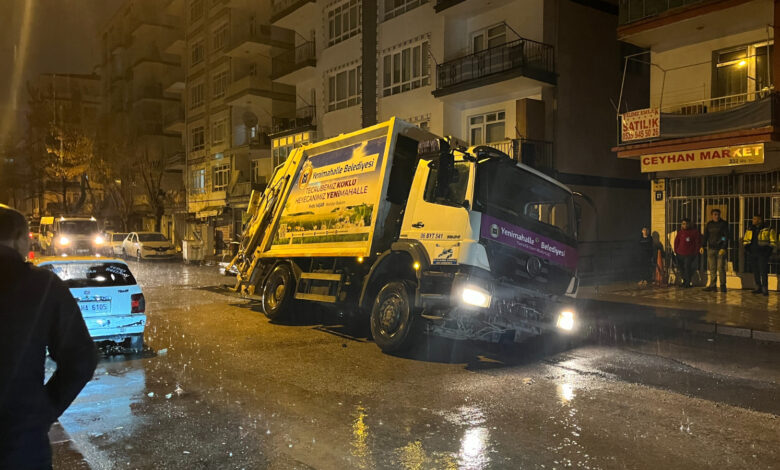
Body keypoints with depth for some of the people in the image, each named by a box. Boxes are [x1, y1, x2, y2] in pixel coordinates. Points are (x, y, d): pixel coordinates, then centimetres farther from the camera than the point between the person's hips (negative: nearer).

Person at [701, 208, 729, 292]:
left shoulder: (724, 224, 0)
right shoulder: (709, 224, 12)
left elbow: (726, 237, -5)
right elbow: (705, 236, 11)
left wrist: (723, 248, -16)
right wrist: (702, 246, -2)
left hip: (721, 249, -4)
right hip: (711, 248, 4)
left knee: (720, 267, -7)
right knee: (712, 268, 3)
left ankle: (723, 286, 1)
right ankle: (713, 286, 5)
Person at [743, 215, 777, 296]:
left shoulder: (769, 230, -1)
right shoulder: (749, 230, 13)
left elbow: (773, 242, 0)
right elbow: (745, 240, 22)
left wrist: (768, 251, -10)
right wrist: (747, 248, 7)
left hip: (762, 254, -5)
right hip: (752, 254, 5)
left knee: (763, 271, -10)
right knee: (755, 271, 7)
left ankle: (765, 289, -8)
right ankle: (758, 288, 13)